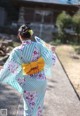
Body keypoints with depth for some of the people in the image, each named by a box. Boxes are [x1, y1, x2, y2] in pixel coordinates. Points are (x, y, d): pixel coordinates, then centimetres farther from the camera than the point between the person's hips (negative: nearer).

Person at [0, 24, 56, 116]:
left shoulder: (17, 51, -17)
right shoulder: (38, 46, -13)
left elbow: (9, 68, -15)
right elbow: (51, 60, -9)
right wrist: (52, 53, 12)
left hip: (28, 84, -2)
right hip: (41, 81, 2)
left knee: (30, 108, 15)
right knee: (39, 104, 25)